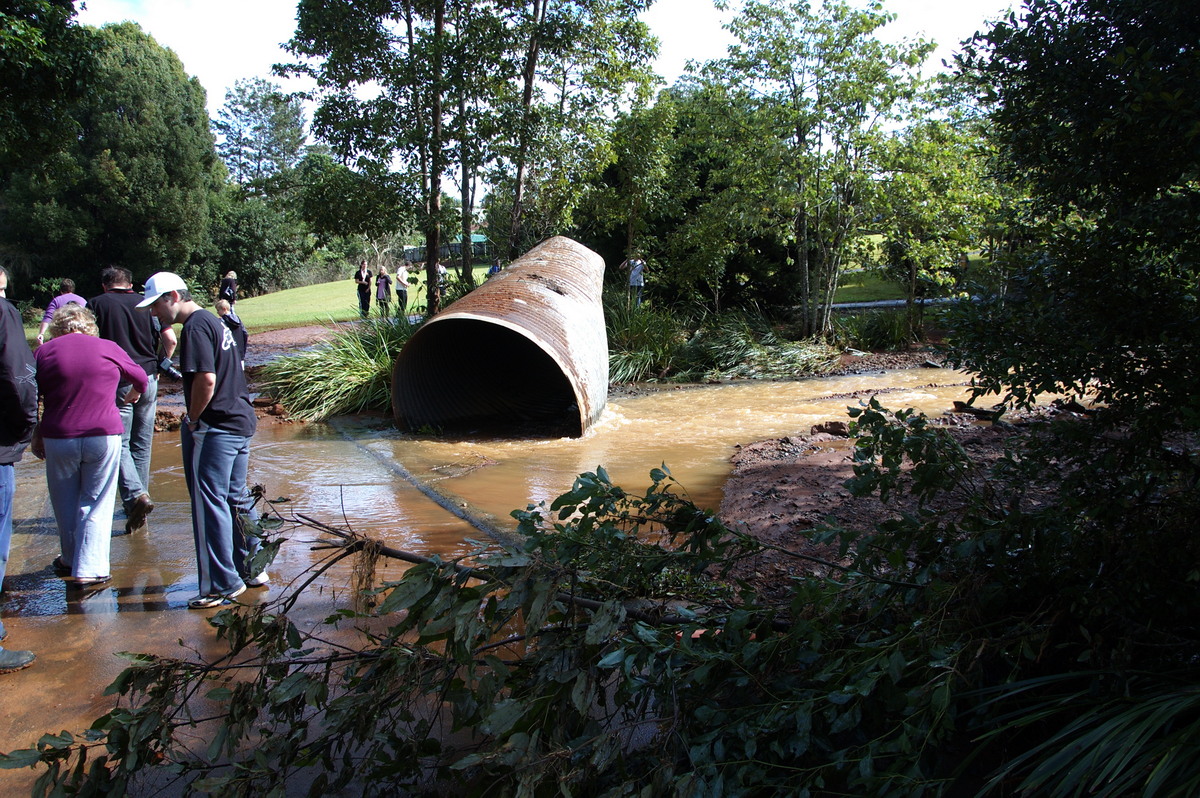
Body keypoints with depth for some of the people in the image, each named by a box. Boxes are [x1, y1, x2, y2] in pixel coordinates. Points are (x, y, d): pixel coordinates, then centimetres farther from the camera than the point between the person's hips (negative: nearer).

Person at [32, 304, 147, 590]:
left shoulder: (44, 352, 3)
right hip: (104, 435, -1)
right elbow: (140, 378, 18)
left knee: (65, 503, 17)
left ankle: (71, 560, 33)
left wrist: (35, 436, 14)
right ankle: (89, 569, 1)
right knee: (96, 504, 6)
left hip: (58, 438, 1)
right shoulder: (108, 348, 3)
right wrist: (132, 396, 40)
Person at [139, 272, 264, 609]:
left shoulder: (195, 328, -13)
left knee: (209, 502, -4)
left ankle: (223, 584, 0)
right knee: (236, 498, 17)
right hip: (241, 422, 10)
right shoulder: (215, 322, 17)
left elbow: (206, 380, -23)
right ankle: (251, 569, 24)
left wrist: (192, 419, -10)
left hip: (215, 427, -10)